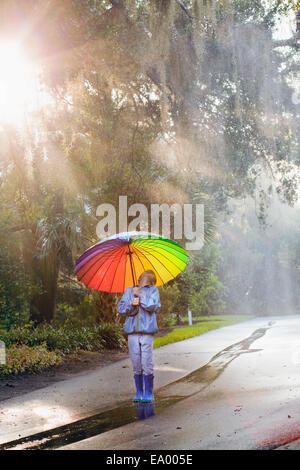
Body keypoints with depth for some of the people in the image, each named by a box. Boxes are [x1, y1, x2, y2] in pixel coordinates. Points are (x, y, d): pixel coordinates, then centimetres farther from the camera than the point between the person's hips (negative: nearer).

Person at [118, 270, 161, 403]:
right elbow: (120, 308, 8)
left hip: (147, 331, -2)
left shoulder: (153, 290, 10)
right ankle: (139, 392, 13)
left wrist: (139, 295, -2)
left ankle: (148, 393, 4)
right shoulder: (129, 291, 17)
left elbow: (152, 306, -8)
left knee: (147, 364, -5)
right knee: (136, 364, 4)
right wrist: (131, 304, -10)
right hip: (132, 332, 2)